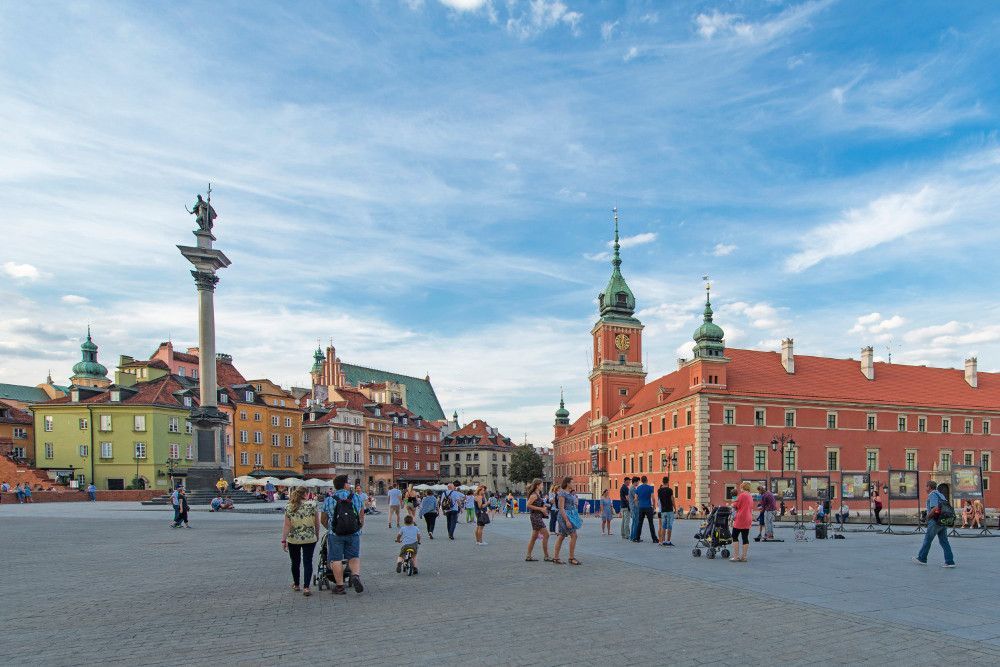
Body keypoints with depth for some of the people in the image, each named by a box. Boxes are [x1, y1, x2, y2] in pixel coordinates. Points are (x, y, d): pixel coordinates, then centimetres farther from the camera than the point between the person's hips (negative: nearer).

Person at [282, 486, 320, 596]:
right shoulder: (312, 505, -6)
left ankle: (296, 584, 32)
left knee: (295, 562, 18)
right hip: (310, 539, -1)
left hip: (293, 539, 1)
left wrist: (283, 540, -2)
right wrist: (317, 535, 14)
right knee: (307, 563, 2)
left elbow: (286, 525, -7)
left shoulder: (289, 507, -4)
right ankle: (306, 587, -5)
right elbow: (317, 523, 0)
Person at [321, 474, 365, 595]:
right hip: (354, 533, 2)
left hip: (335, 534, -1)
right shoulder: (356, 498, 5)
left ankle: (340, 586, 8)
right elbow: (362, 516, 10)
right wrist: (359, 528, 23)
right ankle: (356, 575, -9)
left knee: (336, 560, 6)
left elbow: (324, 519, 8)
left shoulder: (328, 500, 1)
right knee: (354, 557, 14)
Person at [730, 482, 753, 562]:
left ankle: (736, 556, -4)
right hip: (748, 520, 7)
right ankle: (744, 557, 8)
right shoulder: (750, 496, 14)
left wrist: (733, 503, 10)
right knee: (745, 538, 7)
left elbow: (735, 506, -10)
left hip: (740, 519, -7)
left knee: (735, 537, 0)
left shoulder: (742, 495, -11)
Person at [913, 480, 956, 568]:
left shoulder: (932, 495, -12)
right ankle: (950, 561, 1)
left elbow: (935, 508, -25)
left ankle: (922, 558, 15)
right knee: (944, 541, 7)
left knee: (927, 540, 4)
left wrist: (928, 516, -10)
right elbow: (948, 508, 21)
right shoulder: (940, 494, 16)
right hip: (943, 521, 8)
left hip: (935, 522, -8)